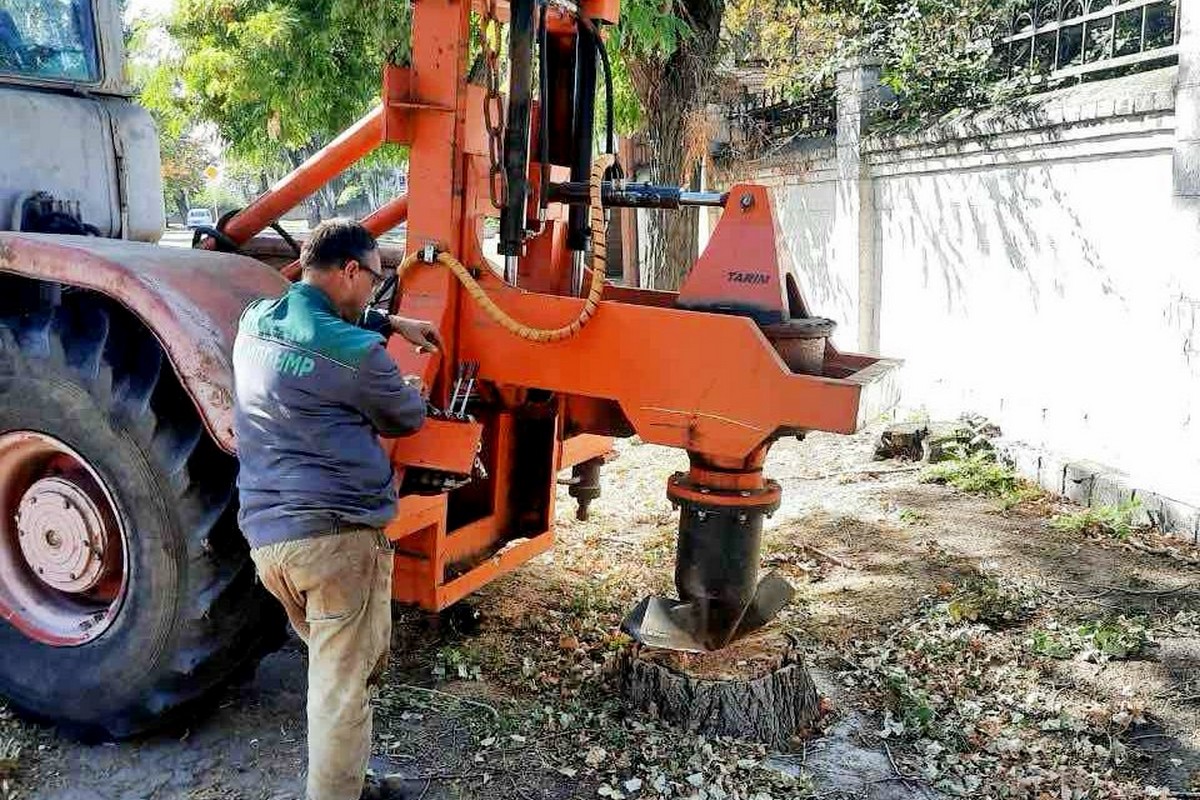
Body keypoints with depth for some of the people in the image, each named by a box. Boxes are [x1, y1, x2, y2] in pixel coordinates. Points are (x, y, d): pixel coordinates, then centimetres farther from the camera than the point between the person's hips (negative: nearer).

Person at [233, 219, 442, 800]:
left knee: (333, 665, 22)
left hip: (264, 535, 8)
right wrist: (412, 393, 27)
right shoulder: (356, 353, -13)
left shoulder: (255, 321, 9)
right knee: (343, 687, 2)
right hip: (338, 533, -8)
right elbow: (405, 419, 5)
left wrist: (393, 323, 26)